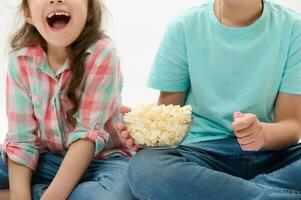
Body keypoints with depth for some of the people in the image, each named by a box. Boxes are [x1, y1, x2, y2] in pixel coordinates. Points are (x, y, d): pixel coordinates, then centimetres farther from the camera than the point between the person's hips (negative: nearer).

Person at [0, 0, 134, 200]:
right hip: (46, 159, 2)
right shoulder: (21, 60, -9)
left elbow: (89, 133, -23)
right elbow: (21, 139, -10)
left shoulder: (102, 53, -19)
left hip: (102, 160, -1)